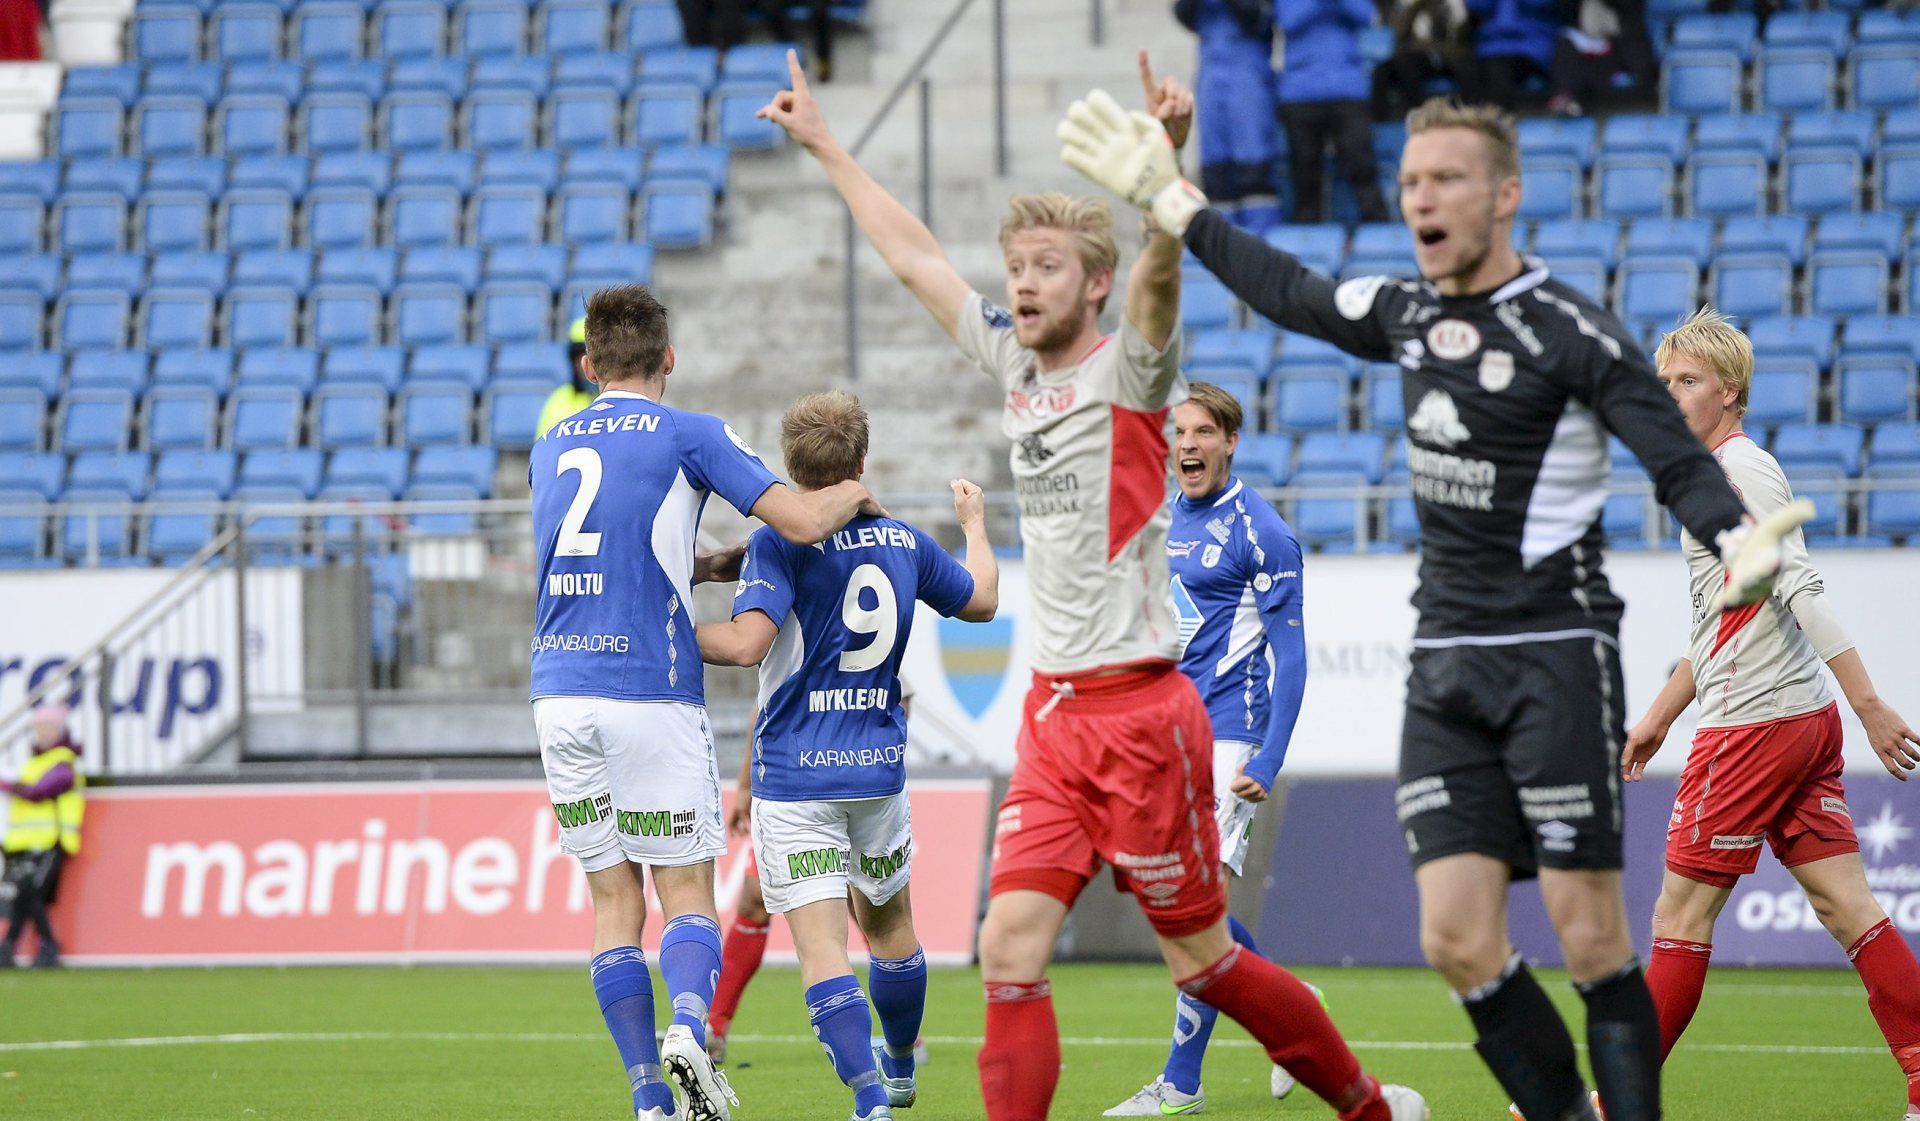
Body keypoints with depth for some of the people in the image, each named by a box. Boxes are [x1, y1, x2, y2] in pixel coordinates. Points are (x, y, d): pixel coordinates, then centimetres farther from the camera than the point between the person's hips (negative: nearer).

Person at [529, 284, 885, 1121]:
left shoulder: (551, 447, 15)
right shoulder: (689, 437, -2)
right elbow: (803, 522, -10)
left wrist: (713, 563, 26)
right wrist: (856, 493, 10)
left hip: (561, 697, 4)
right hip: (652, 697, -4)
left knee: (614, 898, 8)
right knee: (686, 889, 3)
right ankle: (688, 1025, -25)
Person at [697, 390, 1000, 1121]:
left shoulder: (781, 545, -12)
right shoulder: (905, 545, 4)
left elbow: (748, 642, -25)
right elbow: (981, 601, 22)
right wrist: (975, 524, 40)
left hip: (795, 778, -5)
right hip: (880, 769, 5)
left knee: (822, 945, -9)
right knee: (889, 923, 25)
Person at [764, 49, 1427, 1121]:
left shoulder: (1129, 370, -8)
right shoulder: (1016, 362, 11)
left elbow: (1160, 267, -28)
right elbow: (914, 255, 23)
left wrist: (1168, 151, -46)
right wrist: (826, 147, 31)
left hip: (1139, 708, -7)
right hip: (1052, 712, 7)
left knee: (1205, 963, 2)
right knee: (1009, 952, -5)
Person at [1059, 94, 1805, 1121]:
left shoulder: (1569, 332, -10)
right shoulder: (1407, 314, 10)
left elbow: (1677, 459, -17)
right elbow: (1292, 295, 28)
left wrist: (1737, 542, -37)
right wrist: (1168, 201, 35)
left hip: (1556, 658, -6)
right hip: (1445, 663, 6)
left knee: (1590, 939, -8)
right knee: (1458, 943, -3)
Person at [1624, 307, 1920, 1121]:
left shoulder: (1741, 471, -11)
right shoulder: (1713, 475, 20)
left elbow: (1801, 590, -20)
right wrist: (1660, 716, 33)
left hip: (1754, 725, -9)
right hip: (1803, 720, 9)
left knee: (1680, 914, -2)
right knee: (1845, 905, 4)